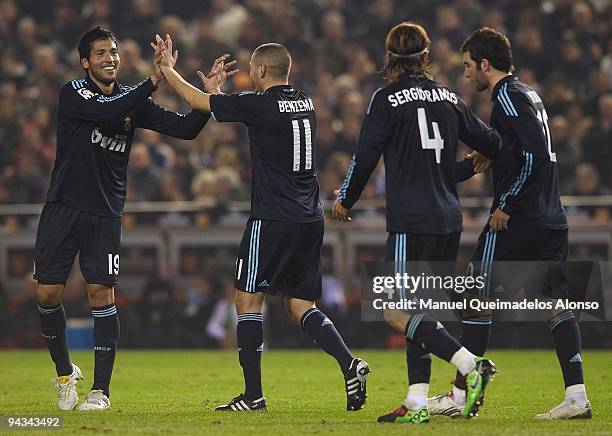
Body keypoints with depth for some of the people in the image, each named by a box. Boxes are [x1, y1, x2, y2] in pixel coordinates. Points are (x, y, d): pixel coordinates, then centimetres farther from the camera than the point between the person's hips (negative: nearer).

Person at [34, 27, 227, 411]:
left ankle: (101, 390, -3)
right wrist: (153, 81, -31)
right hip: (63, 207, -1)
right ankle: (65, 374, 19)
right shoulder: (73, 94, -6)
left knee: (102, 294, -8)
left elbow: (186, 128, 1)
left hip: (105, 215, 1)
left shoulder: (133, 101, 6)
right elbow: (108, 114, -25)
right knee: (48, 294, -4)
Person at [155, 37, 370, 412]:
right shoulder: (304, 102, 10)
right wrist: (221, 91, 38)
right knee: (301, 306, 11)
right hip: (310, 219, 7)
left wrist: (168, 70, 14)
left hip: (273, 219, -7)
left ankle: (253, 395, -1)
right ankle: (350, 364, -9)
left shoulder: (260, 105, -11)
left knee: (248, 300, 2)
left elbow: (199, 101, -1)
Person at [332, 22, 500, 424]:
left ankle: (471, 365, -22)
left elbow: (366, 157, -5)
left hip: (411, 222, -6)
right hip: (449, 221, 7)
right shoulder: (449, 98, 11)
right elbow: (494, 145, 15)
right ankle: (417, 403, 7)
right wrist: (469, 167, 36)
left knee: (398, 312, -7)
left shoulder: (387, 99, -5)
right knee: (419, 310, 12)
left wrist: (345, 200, 10)